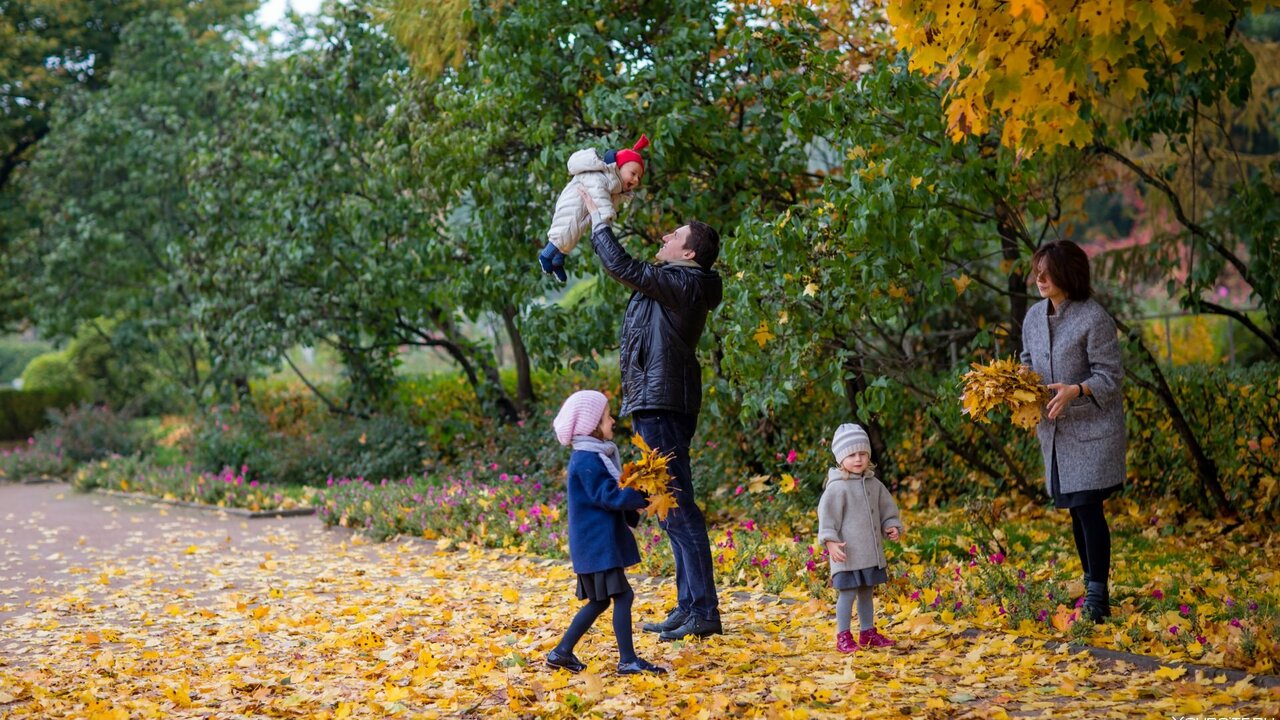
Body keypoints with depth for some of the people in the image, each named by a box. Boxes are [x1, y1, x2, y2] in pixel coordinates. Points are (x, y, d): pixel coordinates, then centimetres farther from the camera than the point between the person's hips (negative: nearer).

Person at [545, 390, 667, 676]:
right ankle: (628, 660, -6)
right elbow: (608, 496, -22)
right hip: (597, 542, -11)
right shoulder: (587, 461, -17)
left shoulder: (596, 455, 14)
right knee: (622, 596, -9)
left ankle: (562, 652, 20)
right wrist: (642, 497, -21)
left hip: (599, 542, 11)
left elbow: (611, 491, 19)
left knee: (599, 601, 16)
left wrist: (635, 499, 5)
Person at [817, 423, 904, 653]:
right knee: (847, 593, -6)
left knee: (866, 592, 16)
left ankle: (868, 633, 27)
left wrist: (892, 526, 5)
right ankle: (843, 637, 2)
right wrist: (830, 541, -23)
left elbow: (886, 507, 20)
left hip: (871, 552, 7)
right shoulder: (837, 487, -12)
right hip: (847, 552, -7)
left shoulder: (873, 484, 9)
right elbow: (827, 514, -15)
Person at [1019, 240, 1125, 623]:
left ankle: (1098, 597, -4)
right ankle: (1092, 587, 23)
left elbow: (1110, 376, -13)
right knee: (1076, 510, 12)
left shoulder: (1093, 318, -14)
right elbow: (1028, 363, 20)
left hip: (1092, 428, -7)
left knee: (1088, 506, -10)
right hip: (1054, 430, 7)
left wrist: (1076, 390, -29)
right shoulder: (1034, 317, 7)